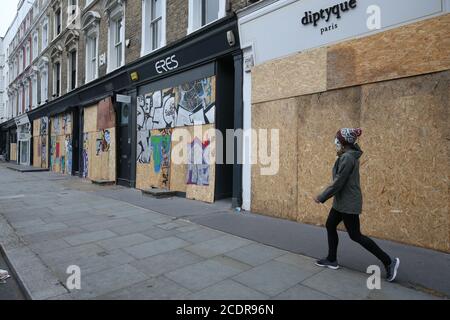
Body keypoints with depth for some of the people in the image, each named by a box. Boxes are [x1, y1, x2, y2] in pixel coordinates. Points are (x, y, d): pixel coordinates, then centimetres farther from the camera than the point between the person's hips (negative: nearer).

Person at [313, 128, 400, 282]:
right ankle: (332, 260, 28)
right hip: (342, 202, 10)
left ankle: (389, 261, 12)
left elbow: (338, 183, -22)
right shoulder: (349, 155, 7)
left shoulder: (347, 157, -22)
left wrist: (321, 197, -15)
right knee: (330, 226, 16)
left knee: (355, 236, 1)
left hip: (349, 203, -10)